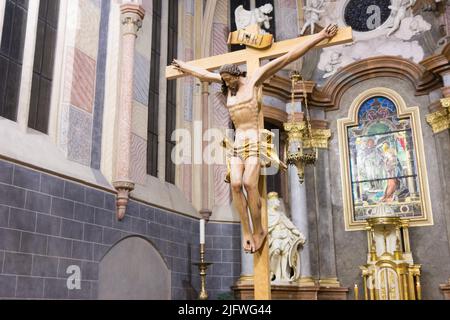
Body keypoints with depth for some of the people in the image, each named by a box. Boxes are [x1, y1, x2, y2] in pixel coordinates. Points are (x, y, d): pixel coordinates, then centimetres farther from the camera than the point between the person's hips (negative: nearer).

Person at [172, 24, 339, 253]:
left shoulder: (255, 78, 0)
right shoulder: (229, 86, 16)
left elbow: (289, 57, -5)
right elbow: (204, 74, 34)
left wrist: (320, 36, -5)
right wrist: (185, 67, 49)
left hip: (255, 140, -6)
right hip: (238, 142, 6)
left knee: (249, 184, -22)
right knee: (235, 184, -15)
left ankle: (259, 230, -8)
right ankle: (246, 231, -11)